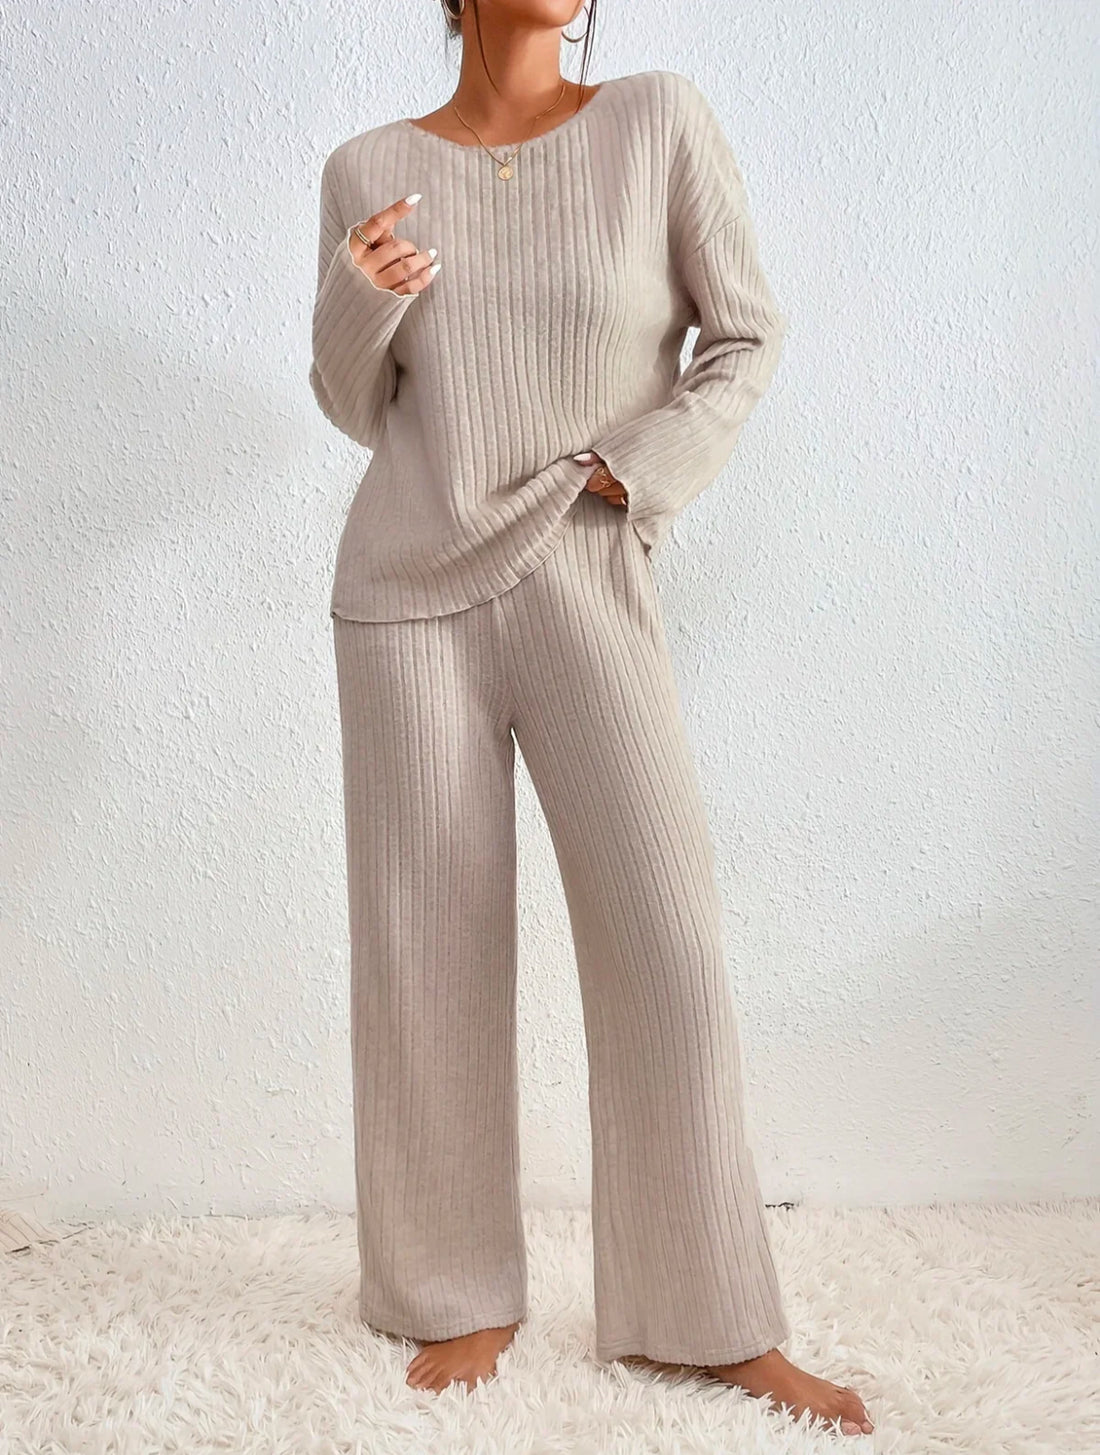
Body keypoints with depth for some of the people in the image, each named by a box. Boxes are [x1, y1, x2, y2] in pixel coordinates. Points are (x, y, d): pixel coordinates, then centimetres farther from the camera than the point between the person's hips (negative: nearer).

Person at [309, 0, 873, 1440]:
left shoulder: (661, 118, 0)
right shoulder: (371, 168, 4)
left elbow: (747, 338, 5)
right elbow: (356, 409, 10)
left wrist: (640, 471, -8)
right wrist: (358, 304, -10)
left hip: (586, 585, -1)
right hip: (409, 589, 2)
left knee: (667, 935, -7)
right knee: (431, 944, 3)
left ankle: (718, 1320, 11)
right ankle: (465, 1296, 20)